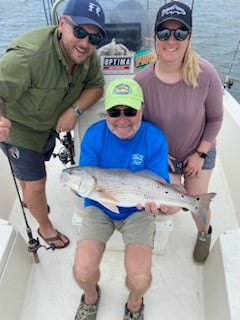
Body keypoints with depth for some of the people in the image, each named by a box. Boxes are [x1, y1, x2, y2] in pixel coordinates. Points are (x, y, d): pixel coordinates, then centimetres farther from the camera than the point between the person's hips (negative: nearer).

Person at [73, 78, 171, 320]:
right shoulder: (94, 134, -11)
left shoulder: (154, 138, -13)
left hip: (138, 211, 0)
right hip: (99, 207, 1)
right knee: (82, 272, -13)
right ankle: (91, 296, 28)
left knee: (139, 279, -15)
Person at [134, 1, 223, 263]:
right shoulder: (141, 80, -24)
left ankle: (204, 233, 49)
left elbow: (215, 118, -11)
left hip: (199, 154, 0)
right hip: (162, 156, 0)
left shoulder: (205, 73, -26)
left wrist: (200, 154, -10)